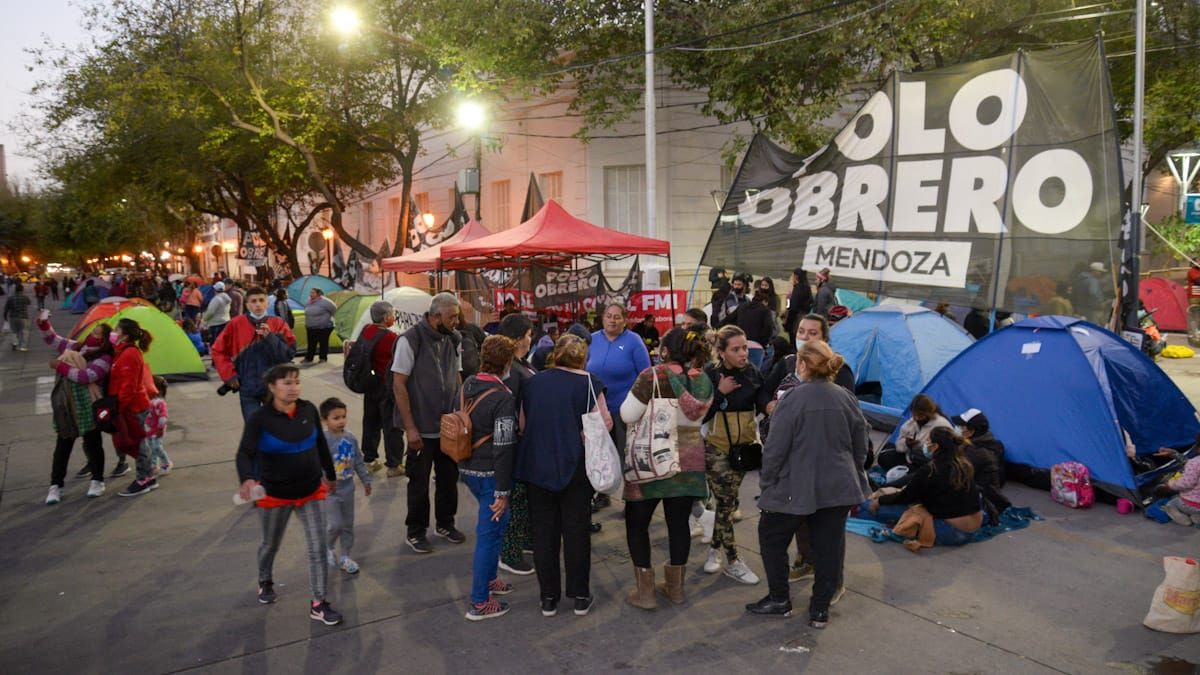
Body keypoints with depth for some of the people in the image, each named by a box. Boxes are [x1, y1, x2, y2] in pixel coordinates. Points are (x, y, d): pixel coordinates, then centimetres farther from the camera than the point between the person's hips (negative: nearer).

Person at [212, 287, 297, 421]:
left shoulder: (278, 324, -2)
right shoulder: (236, 324, -3)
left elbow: (289, 353, -9)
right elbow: (218, 351, 5)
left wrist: (270, 337, -21)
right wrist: (229, 374, -3)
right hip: (248, 388, -1)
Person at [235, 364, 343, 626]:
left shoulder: (308, 410, -6)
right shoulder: (259, 418, -17)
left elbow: (321, 444, 8)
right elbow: (245, 453, -27)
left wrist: (330, 474, 17)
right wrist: (247, 479, -47)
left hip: (310, 491, 2)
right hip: (275, 494, -2)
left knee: (318, 547, -3)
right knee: (271, 544, 21)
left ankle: (318, 604, 6)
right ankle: (265, 581, 51)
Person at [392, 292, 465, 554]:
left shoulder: (452, 340, 3)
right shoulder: (410, 340, -15)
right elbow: (399, 385, -14)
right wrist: (410, 428, -15)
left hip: (449, 425, 5)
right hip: (422, 428, -5)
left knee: (449, 477, 15)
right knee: (419, 482, 8)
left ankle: (445, 524, 34)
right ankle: (415, 532, 24)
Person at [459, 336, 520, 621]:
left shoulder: (468, 385, 3)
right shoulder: (503, 397, -21)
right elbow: (503, 448, -22)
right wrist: (503, 491, -19)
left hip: (467, 467, 8)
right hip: (489, 473, -8)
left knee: (494, 525, 25)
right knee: (490, 532, 2)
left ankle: (489, 578, 39)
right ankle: (479, 603, 9)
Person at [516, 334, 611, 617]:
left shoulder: (533, 382, 5)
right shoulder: (588, 381, -6)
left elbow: (523, 423, 12)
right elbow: (604, 423, -10)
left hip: (537, 465, 3)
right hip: (573, 466, -3)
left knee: (543, 531, 11)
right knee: (576, 530, 9)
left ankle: (548, 597, 18)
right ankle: (580, 596, 18)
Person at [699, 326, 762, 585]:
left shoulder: (753, 372, -5)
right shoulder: (710, 374, -14)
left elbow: (762, 404, 7)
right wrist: (720, 392, -25)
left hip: (744, 445, 4)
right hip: (715, 446, -3)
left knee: (728, 501, 12)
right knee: (725, 502, -2)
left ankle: (715, 548, 31)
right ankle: (733, 562, 7)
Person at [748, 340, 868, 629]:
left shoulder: (794, 398, -14)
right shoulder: (846, 398, 2)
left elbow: (776, 447, -13)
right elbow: (860, 447, 10)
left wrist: (766, 483, -2)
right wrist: (854, 480, 21)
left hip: (797, 488, -5)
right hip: (838, 488, 5)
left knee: (771, 537, 15)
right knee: (829, 546, 12)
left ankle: (779, 598, 23)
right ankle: (821, 609, 19)